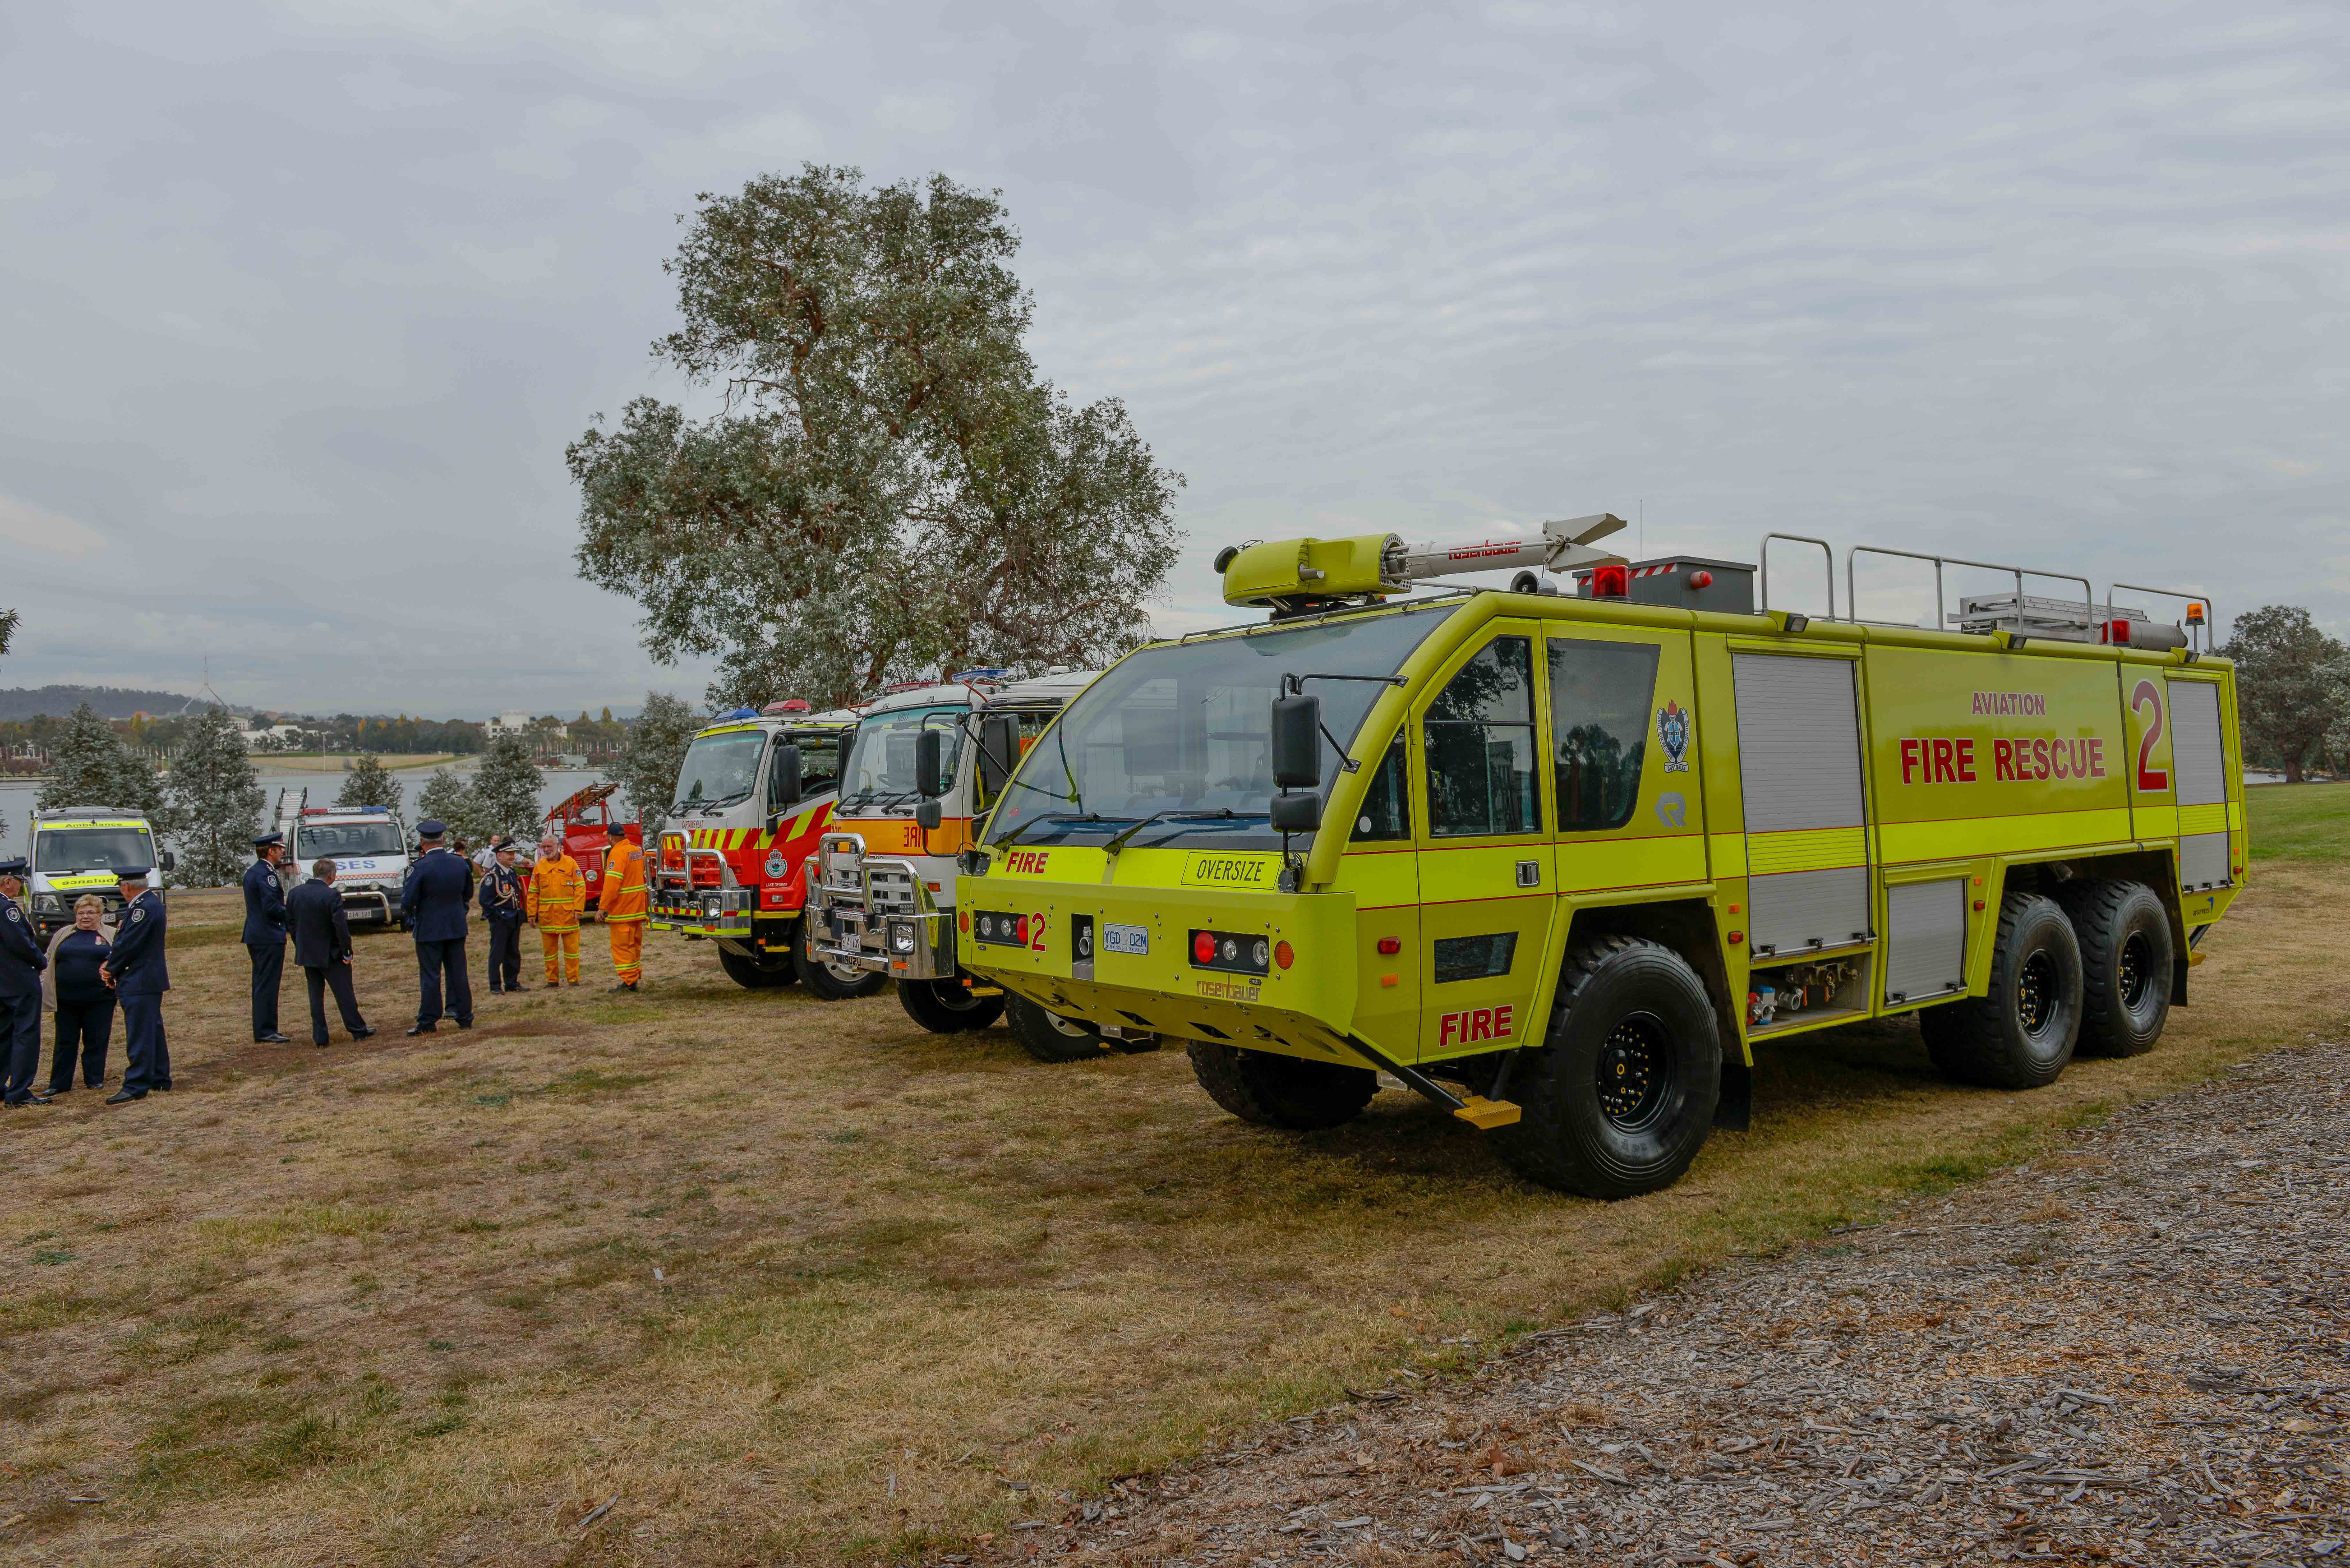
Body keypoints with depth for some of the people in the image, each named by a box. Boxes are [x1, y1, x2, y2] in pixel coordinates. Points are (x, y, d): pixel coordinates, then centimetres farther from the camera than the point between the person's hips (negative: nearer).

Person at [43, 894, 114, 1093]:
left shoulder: (112, 936, 5)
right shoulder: (63, 935, 13)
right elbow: (49, 961, 14)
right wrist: (44, 986, 4)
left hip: (99, 1000, -2)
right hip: (66, 1001, 2)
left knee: (96, 1041, 2)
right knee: (65, 1042, 6)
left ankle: (94, 1081, 11)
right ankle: (59, 1084, 11)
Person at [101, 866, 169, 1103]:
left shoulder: (143, 908, -19)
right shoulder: (150, 903, 13)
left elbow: (128, 945, -19)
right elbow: (123, 940, 15)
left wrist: (110, 969, -3)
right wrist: (109, 965, 4)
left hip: (140, 983, -11)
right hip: (149, 981, 11)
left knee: (139, 1035, -7)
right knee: (153, 1031, 17)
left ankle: (136, 1086, -5)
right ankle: (160, 1079, 25)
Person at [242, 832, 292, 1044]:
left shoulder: (251, 872, 15)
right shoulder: (266, 874, -16)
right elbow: (271, 907, -23)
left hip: (255, 936, 10)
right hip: (270, 937, -10)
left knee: (261, 984, 14)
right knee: (268, 985, -6)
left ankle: (261, 1032, 20)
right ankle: (265, 1033, -4)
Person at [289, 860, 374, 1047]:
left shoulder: (296, 893, 1)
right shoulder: (332, 896, -18)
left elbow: (290, 923, 7)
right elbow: (341, 926, -20)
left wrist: (301, 947, 15)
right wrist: (346, 952, -11)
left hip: (306, 954, 5)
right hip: (330, 954, -5)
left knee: (316, 994, 12)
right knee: (344, 993, 5)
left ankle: (319, 1036, 12)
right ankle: (358, 1030, 14)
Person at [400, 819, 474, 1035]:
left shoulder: (420, 867, -15)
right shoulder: (460, 864, 1)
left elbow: (408, 901, -14)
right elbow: (468, 894, 13)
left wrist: (409, 912, 8)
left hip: (429, 929, -4)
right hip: (457, 928, 4)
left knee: (430, 976, 2)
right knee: (458, 973, 11)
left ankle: (428, 1022, 6)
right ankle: (464, 1017, 15)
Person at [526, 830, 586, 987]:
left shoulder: (570, 863, 1)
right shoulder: (539, 867, 8)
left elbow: (580, 887, -2)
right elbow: (532, 893, 9)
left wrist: (578, 910, -9)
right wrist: (532, 914, 3)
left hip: (568, 915, -2)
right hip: (547, 915, 2)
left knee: (571, 948, 1)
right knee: (549, 949, 7)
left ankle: (573, 979, 8)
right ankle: (552, 980, 16)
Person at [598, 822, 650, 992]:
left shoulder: (618, 853, -15)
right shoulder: (638, 850, 12)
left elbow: (612, 882, -22)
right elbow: (645, 876, 19)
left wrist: (603, 906, -21)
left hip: (623, 909, -9)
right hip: (639, 907, 9)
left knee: (622, 946, -5)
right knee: (635, 944, 15)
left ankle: (628, 981, -7)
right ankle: (636, 979, 21)